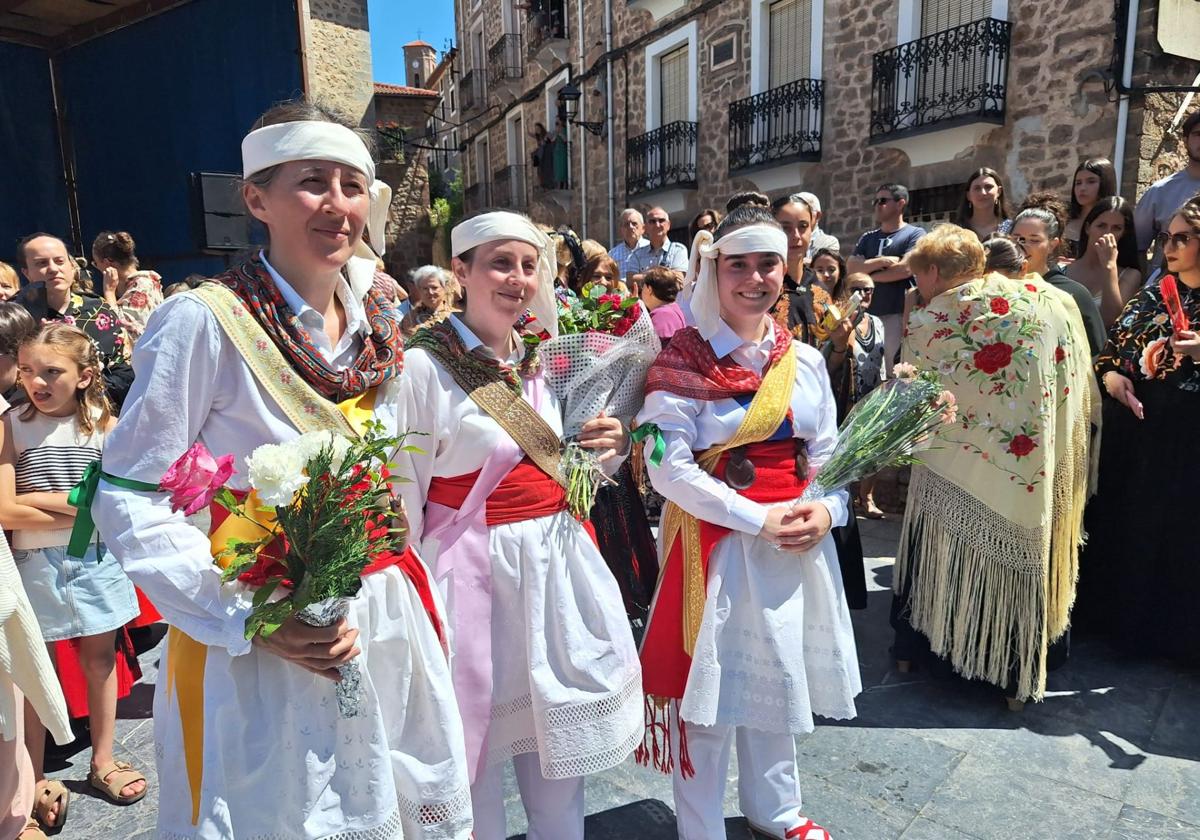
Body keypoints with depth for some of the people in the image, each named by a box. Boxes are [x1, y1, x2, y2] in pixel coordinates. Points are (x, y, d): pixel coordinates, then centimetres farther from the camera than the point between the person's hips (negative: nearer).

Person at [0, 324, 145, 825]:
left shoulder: (105, 426, -4)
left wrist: (40, 497, -14)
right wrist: (81, 509, -14)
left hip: (94, 560, 1)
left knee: (99, 659, 13)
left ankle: (102, 762, 30)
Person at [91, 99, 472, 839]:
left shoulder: (379, 327, 4)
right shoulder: (204, 321, -15)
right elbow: (131, 499, -13)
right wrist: (248, 623, -19)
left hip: (385, 628, 6)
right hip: (258, 644, -5)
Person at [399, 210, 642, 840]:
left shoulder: (543, 360, 7)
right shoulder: (423, 367, -14)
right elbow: (403, 502, -10)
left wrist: (610, 449, -4)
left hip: (558, 566, 6)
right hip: (475, 572, -6)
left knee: (559, 743, 19)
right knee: (476, 749, 12)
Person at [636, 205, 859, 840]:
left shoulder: (805, 361, 6)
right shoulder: (684, 362, -10)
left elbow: (827, 454, 10)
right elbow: (668, 466, -16)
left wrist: (827, 510, -10)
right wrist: (758, 519, -20)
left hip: (798, 543, 5)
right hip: (716, 539, -5)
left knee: (778, 682, 20)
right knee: (711, 686, 5)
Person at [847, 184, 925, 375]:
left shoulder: (915, 234, 4)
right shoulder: (867, 238, 19)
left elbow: (905, 269, -10)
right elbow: (851, 267, 5)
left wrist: (869, 275, 0)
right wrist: (881, 261, -7)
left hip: (899, 314, -5)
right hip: (868, 314, 5)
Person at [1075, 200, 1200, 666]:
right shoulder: (1149, 296, 11)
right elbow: (1111, 349, 12)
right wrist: (1111, 376, -7)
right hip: (1131, 427, 4)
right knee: (1121, 519, 11)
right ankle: (1117, 613, 27)